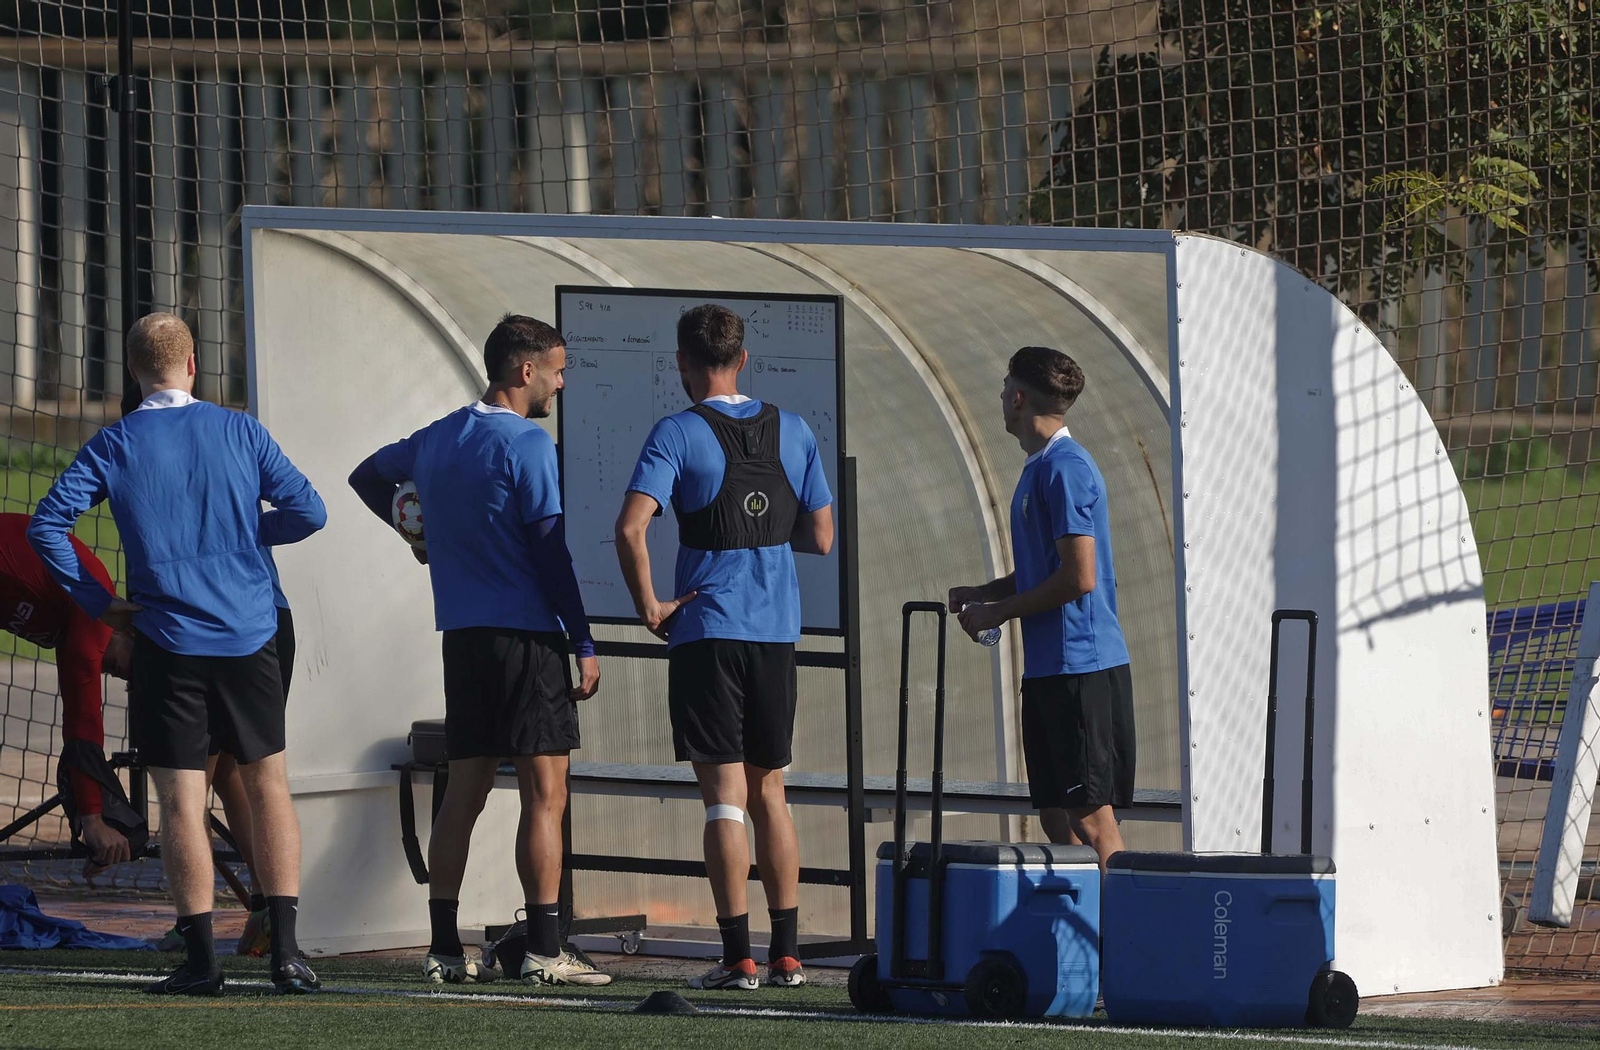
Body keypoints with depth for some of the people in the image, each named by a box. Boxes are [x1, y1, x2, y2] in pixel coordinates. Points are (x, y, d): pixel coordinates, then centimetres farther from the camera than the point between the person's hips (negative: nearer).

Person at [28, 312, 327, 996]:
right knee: (268, 783, 11)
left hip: (167, 639, -2)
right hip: (249, 635, 2)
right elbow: (308, 512, 2)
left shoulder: (116, 446, -2)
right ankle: (286, 952, 6)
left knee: (181, 799, 0)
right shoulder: (239, 432, 2)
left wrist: (98, 604, 0)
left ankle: (201, 958, -4)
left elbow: (46, 524, -9)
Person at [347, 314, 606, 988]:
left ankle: (444, 949, 8)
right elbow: (550, 548, -13)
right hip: (528, 634, -7)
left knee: (463, 793, 9)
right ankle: (544, 951, -9)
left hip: (463, 638, 7)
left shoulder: (438, 439, 12)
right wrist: (584, 644, -10)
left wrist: (416, 528, 33)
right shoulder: (525, 444, -10)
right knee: (544, 793, -5)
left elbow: (368, 476, 31)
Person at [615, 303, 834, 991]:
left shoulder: (678, 435, -8)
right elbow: (821, 539, 8)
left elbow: (630, 527, -20)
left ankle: (737, 959, -6)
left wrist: (649, 607, -9)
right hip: (777, 631, 4)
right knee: (768, 793, 14)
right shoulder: (792, 432, 6)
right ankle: (786, 953, 12)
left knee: (725, 798, -3)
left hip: (706, 631, -4)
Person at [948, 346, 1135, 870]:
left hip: (1081, 667, -10)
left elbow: (1079, 577, -19)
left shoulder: (1064, 468, -14)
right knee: (1055, 816, 9)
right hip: (1047, 669, 10)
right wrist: (982, 594, 12)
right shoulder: (1040, 467, 17)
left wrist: (999, 611, -10)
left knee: (1091, 817, -9)